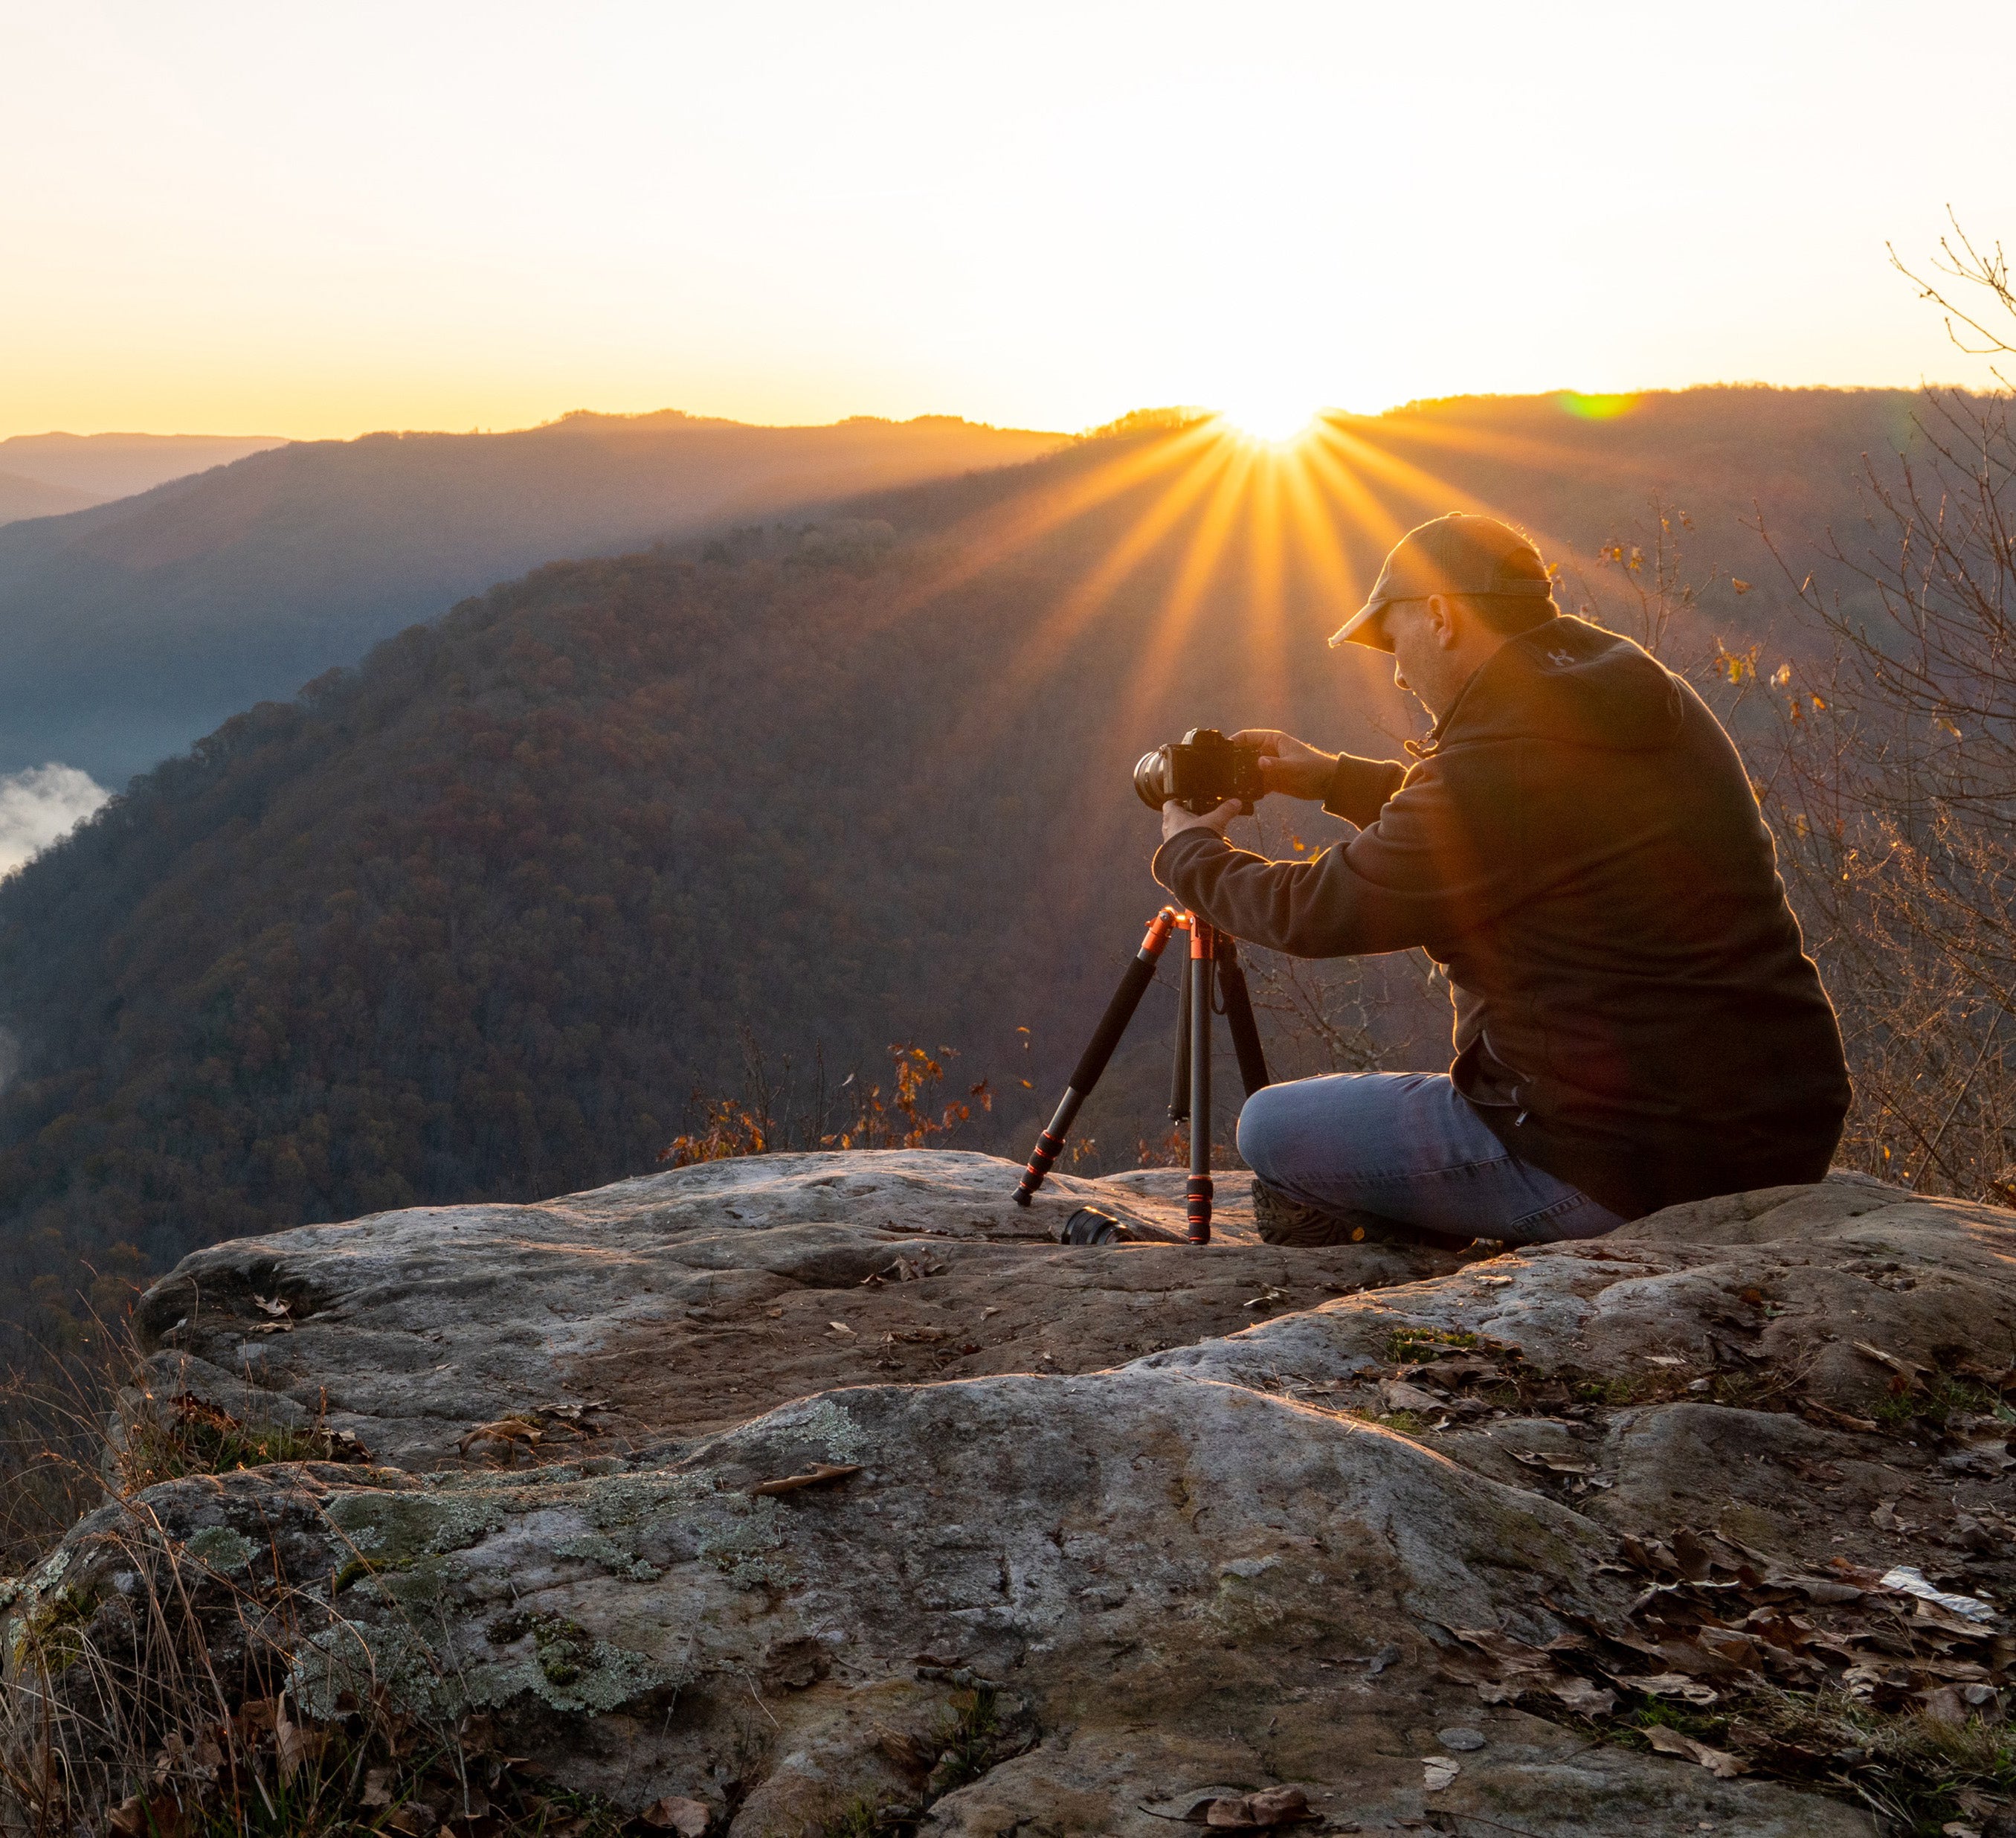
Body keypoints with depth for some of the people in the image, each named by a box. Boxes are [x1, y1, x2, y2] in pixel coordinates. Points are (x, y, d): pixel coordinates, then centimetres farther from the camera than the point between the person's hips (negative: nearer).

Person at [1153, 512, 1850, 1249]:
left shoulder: (1500, 765, -20)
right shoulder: (1654, 702, 8)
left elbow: (1314, 915, -7)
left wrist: (1187, 853, 11)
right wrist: (1336, 779, 30)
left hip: (1631, 1167, -9)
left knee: (1273, 1128, 1)